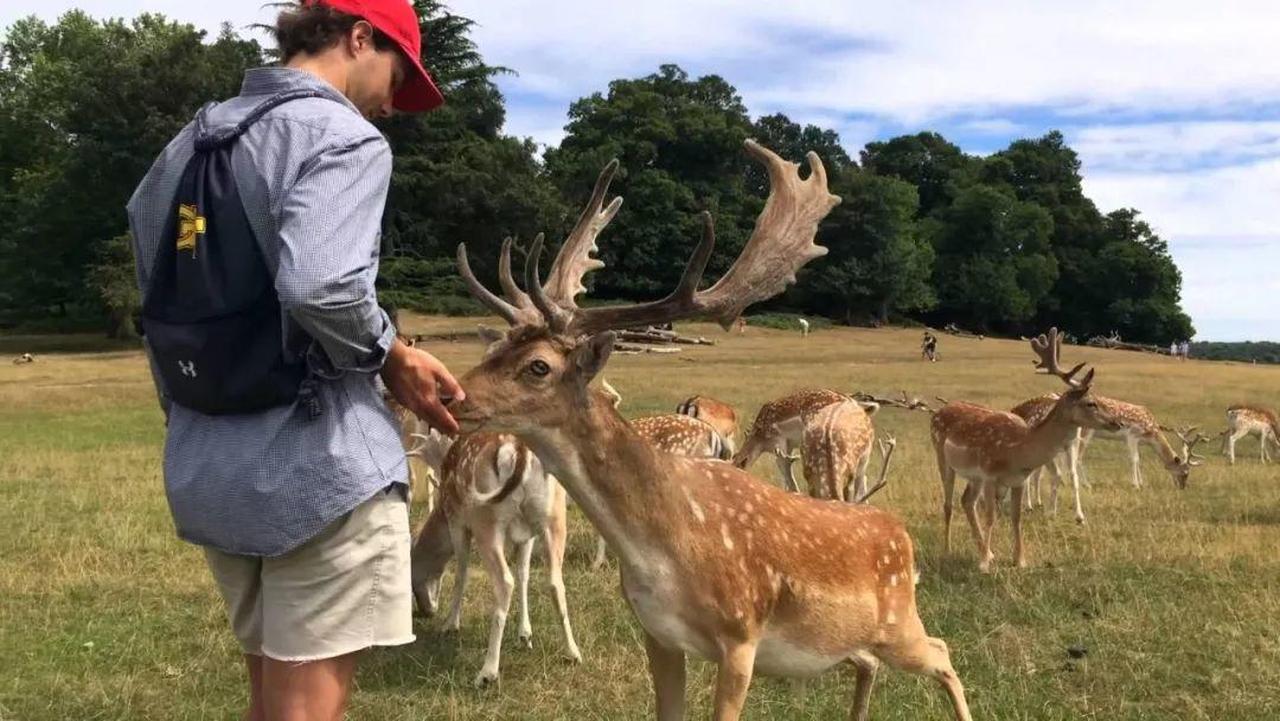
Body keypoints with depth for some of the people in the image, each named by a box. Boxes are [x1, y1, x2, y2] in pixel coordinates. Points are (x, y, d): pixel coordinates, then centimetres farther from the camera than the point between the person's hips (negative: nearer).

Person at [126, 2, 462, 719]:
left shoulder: (184, 147, 16)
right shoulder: (342, 136, -11)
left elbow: (162, 308, 16)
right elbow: (319, 285, -28)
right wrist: (396, 362, -11)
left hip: (202, 466, 8)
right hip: (316, 462, -8)